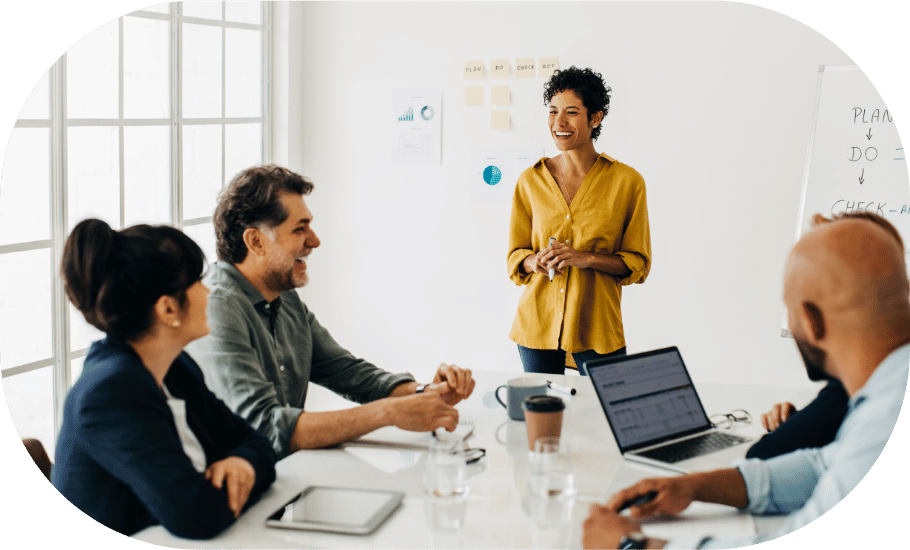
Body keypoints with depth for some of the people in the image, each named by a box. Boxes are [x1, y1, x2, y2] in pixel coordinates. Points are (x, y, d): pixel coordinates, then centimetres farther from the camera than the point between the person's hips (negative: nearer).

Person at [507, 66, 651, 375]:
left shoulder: (627, 181, -4)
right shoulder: (530, 181, 3)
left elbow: (639, 264, -1)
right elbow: (515, 255, 9)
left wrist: (586, 258, -16)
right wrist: (535, 262, -13)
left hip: (598, 327, -2)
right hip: (538, 324, 2)